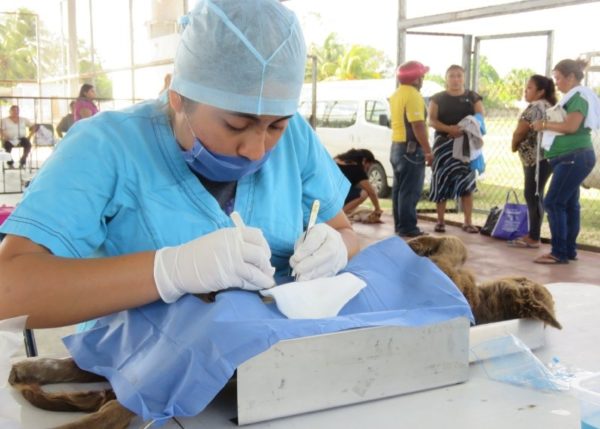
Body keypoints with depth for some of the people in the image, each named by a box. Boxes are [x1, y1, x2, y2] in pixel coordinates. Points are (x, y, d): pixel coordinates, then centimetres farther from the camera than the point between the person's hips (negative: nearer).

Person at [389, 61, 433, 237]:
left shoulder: (396, 95, 16)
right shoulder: (413, 95, -15)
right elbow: (418, 126, -22)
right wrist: (428, 151, -19)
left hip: (396, 147, 10)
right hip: (411, 148, -10)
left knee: (399, 188, 13)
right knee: (410, 190, -7)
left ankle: (399, 225, 19)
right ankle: (407, 228, -6)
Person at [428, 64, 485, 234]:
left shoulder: (473, 97, 9)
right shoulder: (438, 98, 6)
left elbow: (481, 118, 1)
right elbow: (432, 120, -4)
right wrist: (449, 129, -22)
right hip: (444, 143, -1)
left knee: (467, 183, -1)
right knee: (442, 181, -2)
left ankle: (467, 222, 3)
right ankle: (440, 221, 6)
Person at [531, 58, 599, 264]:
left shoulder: (579, 96, -11)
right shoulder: (573, 97, 19)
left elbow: (571, 126, -23)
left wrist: (545, 124, -12)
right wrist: (547, 126, 3)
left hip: (575, 157, -10)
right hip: (572, 157, 10)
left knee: (553, 202, -12)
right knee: (569, 204, 10)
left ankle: (559, 253, -9)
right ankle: (570, 251, 15)